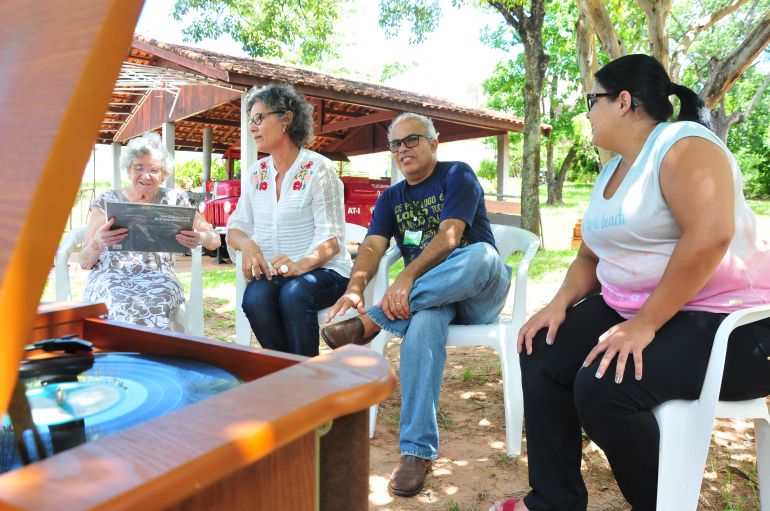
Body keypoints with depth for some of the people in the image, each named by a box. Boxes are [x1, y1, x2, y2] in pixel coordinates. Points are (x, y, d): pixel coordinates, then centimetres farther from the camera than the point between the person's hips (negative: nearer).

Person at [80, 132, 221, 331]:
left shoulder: (174, 200, 12)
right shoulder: (104, 202, 12)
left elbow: (215, 241, 11)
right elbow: (84, 262, 10)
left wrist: (200, 238, -13)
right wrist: (98, 243, -13)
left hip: (158, 278, 0)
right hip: (110, 278, 0)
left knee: (153, 310, -36)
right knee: (127, 311, -35)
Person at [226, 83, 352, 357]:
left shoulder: (318, 168, -4)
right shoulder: (257, 172, 13)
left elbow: (331, 238, -11)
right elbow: (236, 227, 12)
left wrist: (301, 264, -30)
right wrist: (247, 245, -13)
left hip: (323, 270, -4)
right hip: (270, 272, 4)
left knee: (294, 294, -35)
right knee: (254, 298, -28)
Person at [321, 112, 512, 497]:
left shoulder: (458, 176, -1)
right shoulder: (390, 199, 14)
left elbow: (449, 236, -17)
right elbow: (373, 246, -4)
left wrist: (407, 277, -33)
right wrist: (356, 286, -26)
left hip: (480, 292, -2)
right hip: (427, 293, 2)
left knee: (483, 253, -37)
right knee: (422, 323, -35)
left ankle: (372, 322, -35)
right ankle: (417, 451, -32)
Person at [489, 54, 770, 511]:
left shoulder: (682, 145, -14)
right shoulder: (612, 170, 14)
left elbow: (710, 234, -29)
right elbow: (592, 256, 17)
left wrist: (645, 325, -28)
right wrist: (561, 303, -2)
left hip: (722, 318, -9)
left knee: (601, 387, -29)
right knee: (542, 358, -3)